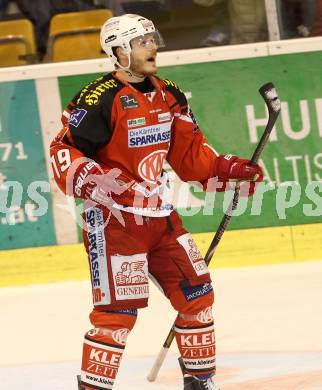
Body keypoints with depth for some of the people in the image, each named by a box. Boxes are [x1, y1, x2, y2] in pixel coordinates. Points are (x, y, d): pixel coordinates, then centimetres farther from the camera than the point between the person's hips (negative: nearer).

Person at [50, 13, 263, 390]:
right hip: (112, 218, -8)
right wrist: (101, 182, -30)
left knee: (196, 292, 12)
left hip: (159, 214, 8)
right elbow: (63, 154, -18)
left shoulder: (169, 96, 9)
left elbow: (190, 152, 18)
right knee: (118, 308, -12)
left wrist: (229, 169, 6)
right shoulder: (100, 98, -16)